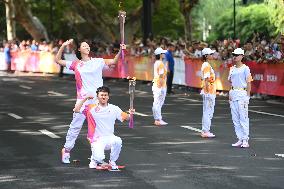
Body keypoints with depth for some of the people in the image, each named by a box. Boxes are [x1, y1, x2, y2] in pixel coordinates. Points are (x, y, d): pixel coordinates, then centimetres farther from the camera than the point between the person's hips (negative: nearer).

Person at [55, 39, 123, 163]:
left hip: (97, 98, 1)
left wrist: (120, 51, -16)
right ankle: (66, 150, 10)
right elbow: (58, 60, 7)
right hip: (82, 99, -1)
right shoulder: (76, 64, 6)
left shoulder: (98, 62, 7)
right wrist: (63, 46, -3)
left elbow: (114, 61, 0)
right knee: (76, 125, 1)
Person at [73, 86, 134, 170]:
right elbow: (76, 110, -5)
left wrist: (130, 114, -17)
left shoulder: (114, 109, 5)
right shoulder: (91, 108, 1)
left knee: (118, 141, -33)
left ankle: (112, 162, -6)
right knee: (99, 158, -27)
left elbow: (125, 117, 5)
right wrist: (85, 99, -10)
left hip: (110, 138, 2)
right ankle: (94, 159, 15)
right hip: (97, 140, -2)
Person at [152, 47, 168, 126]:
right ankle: (158, 120, -5)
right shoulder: (161, 64, -16)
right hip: (160, 86, -10)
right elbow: (161, 76, -20)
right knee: (159, 103, -7)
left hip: (156, 85, 10)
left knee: (156, 103, 12)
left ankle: (157, 119, 18)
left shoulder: (156, 63, 13)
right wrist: (162, 87, -20)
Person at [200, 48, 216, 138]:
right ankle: (205, 132, -3)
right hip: (209, 92, -10)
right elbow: (206, 80, -20)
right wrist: (208, 92, -23)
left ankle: (205, 131, 19)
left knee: (207, 112, 14)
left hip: (209, 92, 10)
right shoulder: (207, 66, -16)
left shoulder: (206, 65, 15)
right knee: (208, 112, -6)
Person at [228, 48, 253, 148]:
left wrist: (247, 96, -13)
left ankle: (245, 140, -5)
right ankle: (240, 139, 12)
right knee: (235, 118, 7)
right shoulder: (232, 69, 15)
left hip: (242, 94, -7)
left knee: (243, 117, -7)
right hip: (233, 93, 7)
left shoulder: (245, 68, -4)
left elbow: (248, 83, -7)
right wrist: (230, 94, 8)